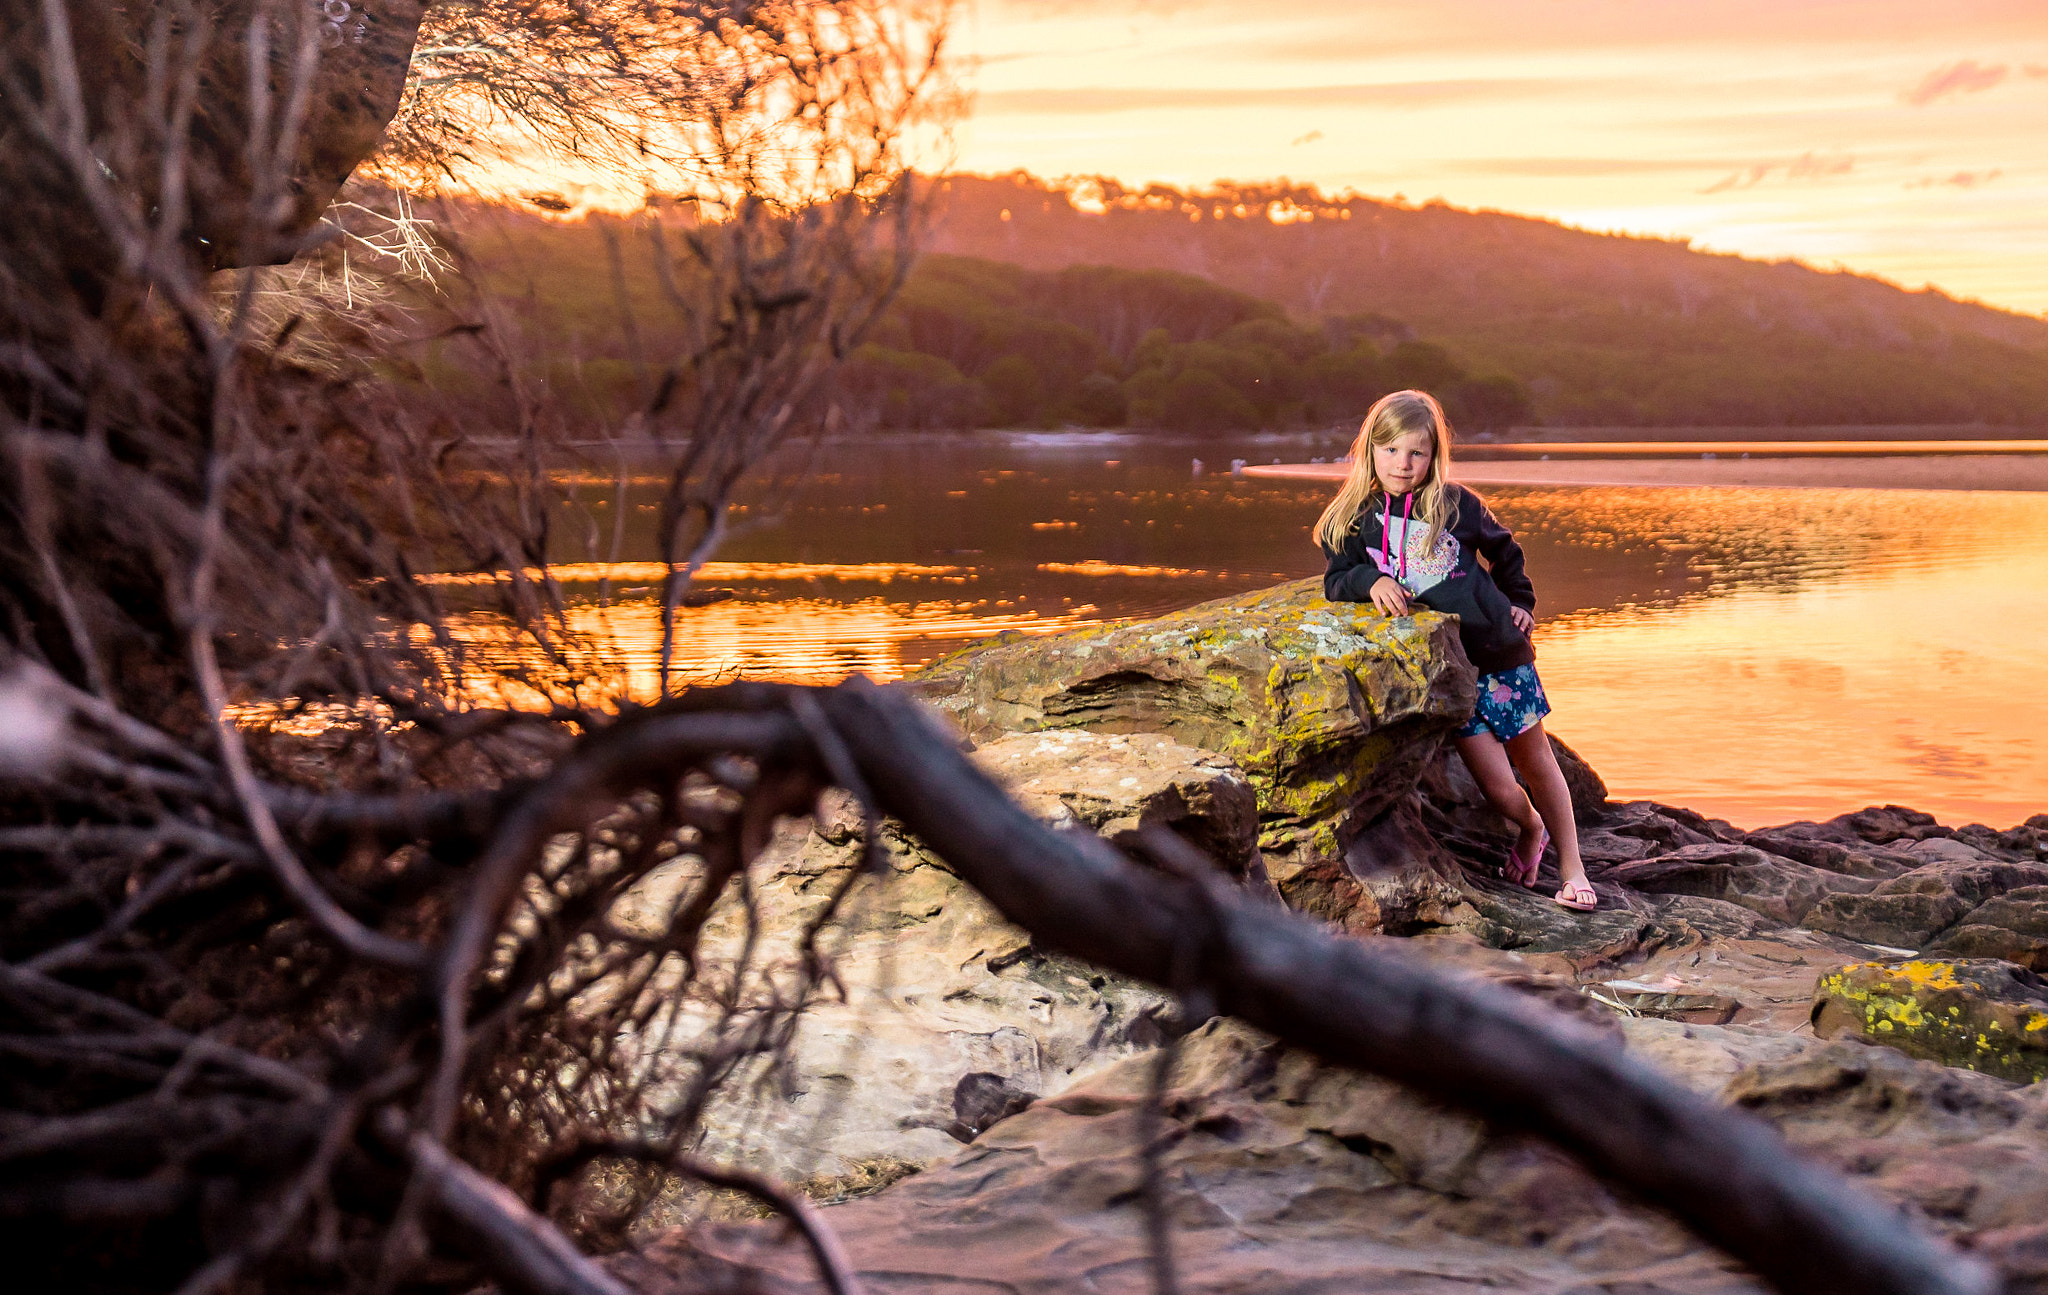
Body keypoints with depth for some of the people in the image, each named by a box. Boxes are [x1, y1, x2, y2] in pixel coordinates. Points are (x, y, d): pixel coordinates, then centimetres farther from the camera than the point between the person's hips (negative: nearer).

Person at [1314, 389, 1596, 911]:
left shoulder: (1456, 504, 0)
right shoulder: (1355, 518, 1)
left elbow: (1504, 550, 17)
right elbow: (1335, 581, -1)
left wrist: (1519, 603, 13)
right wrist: (1372, 580, -19)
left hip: (1500, 653, 0)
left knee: (1536, 762, 11)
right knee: (1500, 789, -4)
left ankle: (1571, 868, 29)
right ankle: (1530, 830, 31)